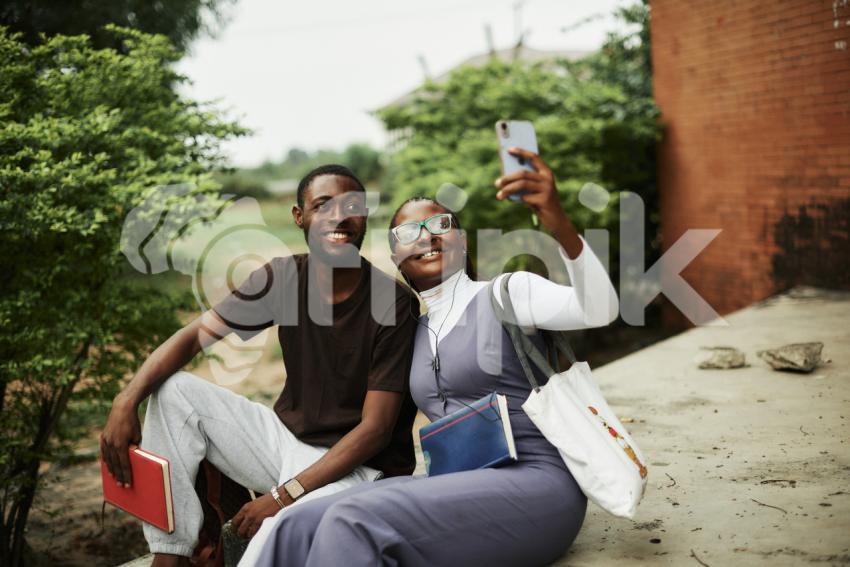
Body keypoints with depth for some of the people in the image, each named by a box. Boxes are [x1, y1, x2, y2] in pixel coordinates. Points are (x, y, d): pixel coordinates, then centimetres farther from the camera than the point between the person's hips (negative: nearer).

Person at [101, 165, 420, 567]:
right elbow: (195, 335, -3)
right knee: (175, 391, -7)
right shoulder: (283, 277, -3)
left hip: (357, 464, -6)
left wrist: (285, 495, -24)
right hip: (287, 439, 6)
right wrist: (126, 401, -20)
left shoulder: (394, 303, -17)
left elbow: (376, 429, -18)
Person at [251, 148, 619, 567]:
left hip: (534, 484, -6)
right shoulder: (417, 332, 18)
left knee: (353, 520, -28)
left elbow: (599, 309, -20)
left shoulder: (506, 293, -1)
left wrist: (558, 223, -37)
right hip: (456, 484, 6)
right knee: (299, 527, -18)